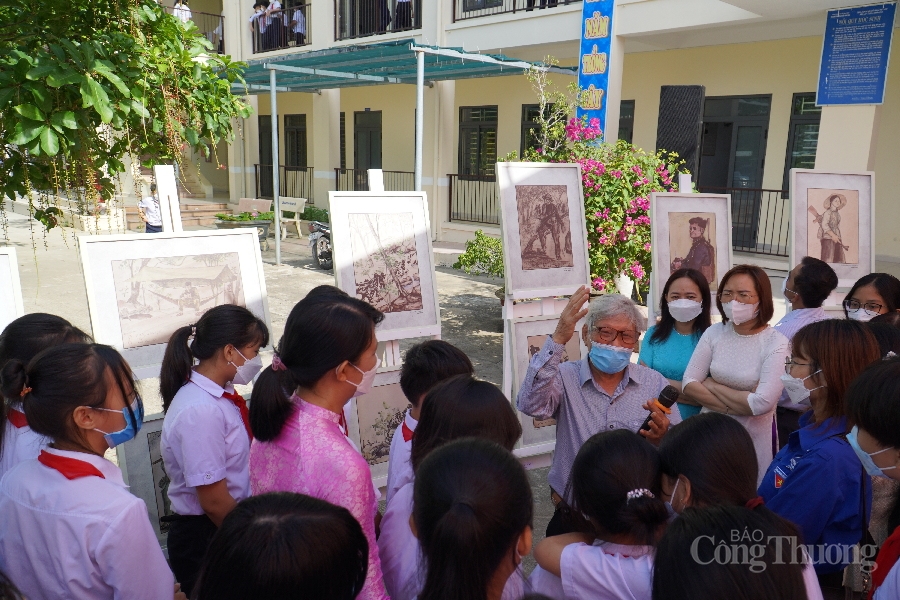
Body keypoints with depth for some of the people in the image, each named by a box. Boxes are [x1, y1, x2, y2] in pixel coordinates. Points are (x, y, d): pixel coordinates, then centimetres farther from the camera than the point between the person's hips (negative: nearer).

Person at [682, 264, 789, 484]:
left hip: (753, 440, -3)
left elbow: (762, 403, -22)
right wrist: (734, 405, -16)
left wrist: (712, 386, -12)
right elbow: (689, 384, -6)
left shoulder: (776, 343, -13)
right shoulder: (714, 333, -2)